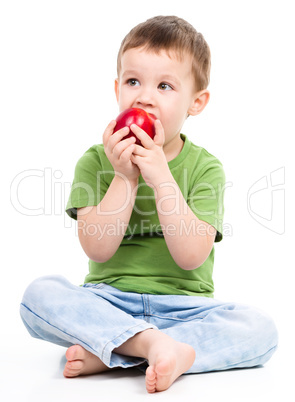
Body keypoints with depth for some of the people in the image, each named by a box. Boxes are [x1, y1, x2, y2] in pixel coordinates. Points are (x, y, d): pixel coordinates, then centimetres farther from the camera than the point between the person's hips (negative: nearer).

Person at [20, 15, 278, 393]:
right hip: (109, 301, 0)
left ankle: (107, 353, -28)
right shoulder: (96, 161, 2)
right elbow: (97, 248, -10)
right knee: (40, 294, -25)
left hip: (183, 306, 0)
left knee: (260, 329, -26)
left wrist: (161, 177, -21)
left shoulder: (204, 167, 0)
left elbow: (192, 256, -14)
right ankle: (153, 343, -35)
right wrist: (125, 177, -19)